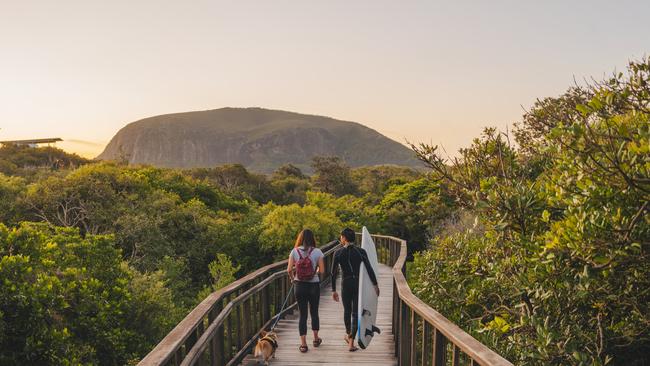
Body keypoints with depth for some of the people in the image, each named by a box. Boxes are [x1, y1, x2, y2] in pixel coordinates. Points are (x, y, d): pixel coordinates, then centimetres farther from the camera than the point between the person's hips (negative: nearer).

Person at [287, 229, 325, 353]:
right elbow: (322, 271, -8)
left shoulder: (295, 251, -5)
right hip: (314, 286, 0)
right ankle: (316, 339, 33)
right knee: (314, 312, 18)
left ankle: (303, 344, 8)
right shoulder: (317, 252, -7)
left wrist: (293, 278, 12)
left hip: (299, 286, 0)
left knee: (302, 314, 8)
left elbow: (289, 270, -7)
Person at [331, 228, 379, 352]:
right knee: (356, 312, 4)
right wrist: (375, 285, -2)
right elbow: (369, 269, -8)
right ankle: (351, 342, 0)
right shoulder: (361, 251, -4)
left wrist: (333, 290, 3)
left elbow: (334, 273, -4)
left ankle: (348, 335, 40)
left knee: (347, 310, 20)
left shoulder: (338, 253, -5)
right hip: (358, 284, 0)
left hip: (345, 284, 1)